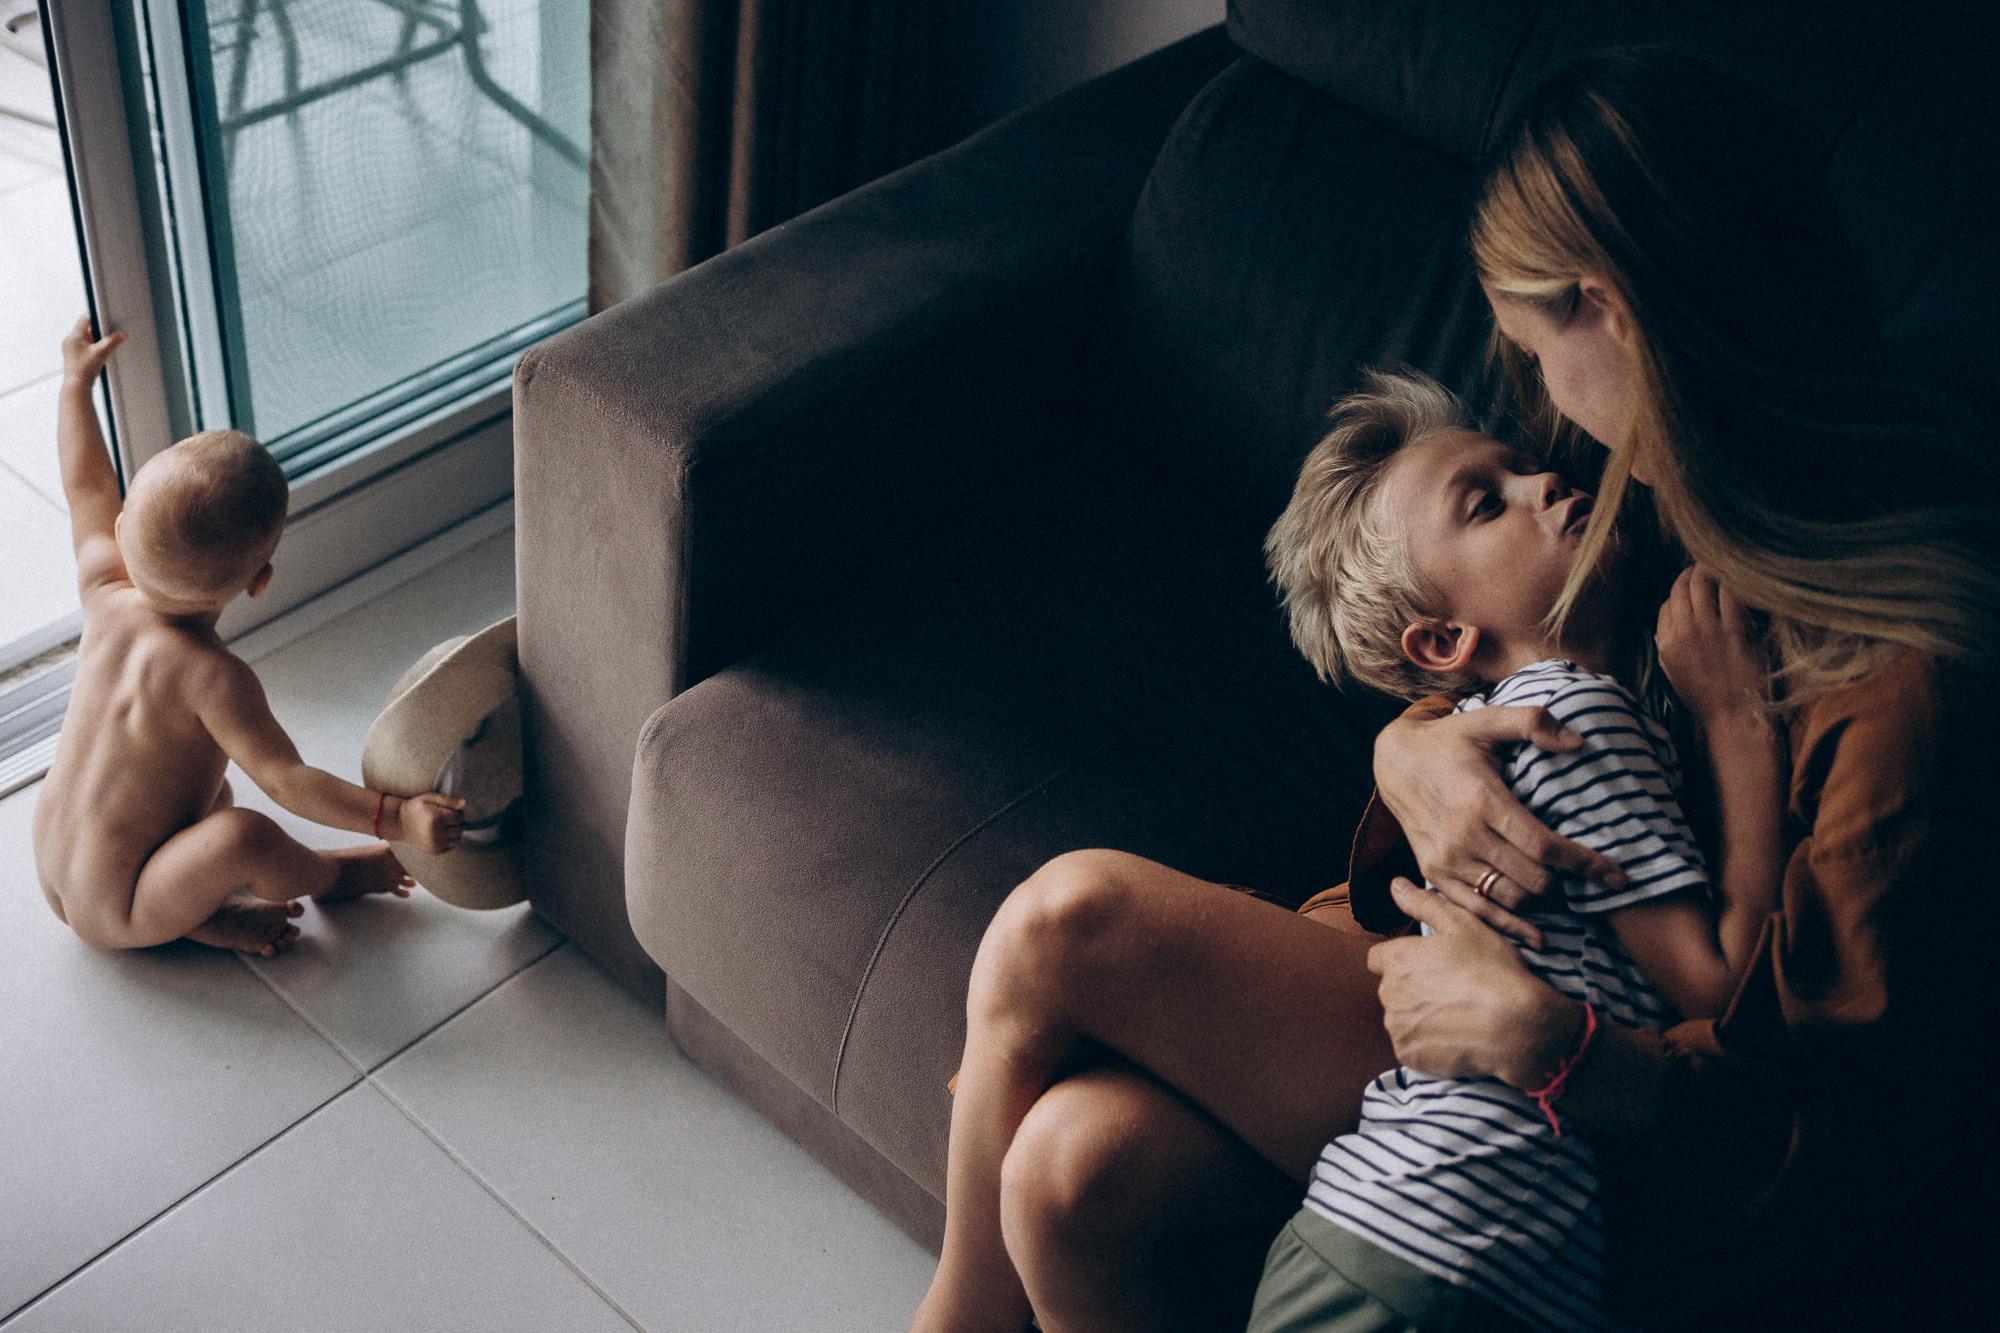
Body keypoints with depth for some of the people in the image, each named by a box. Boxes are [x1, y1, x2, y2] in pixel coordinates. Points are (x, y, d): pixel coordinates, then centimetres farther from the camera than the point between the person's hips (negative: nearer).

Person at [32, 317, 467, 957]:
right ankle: (324, 875, 4)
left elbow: (87, 484, 5)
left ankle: (201, 913, 14)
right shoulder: (211, 675, -32)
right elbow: (288, 781, -32)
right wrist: (398, 816, -36)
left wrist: (77, 380, 17)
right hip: (115, 915, -8)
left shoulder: (105, 597, -12)